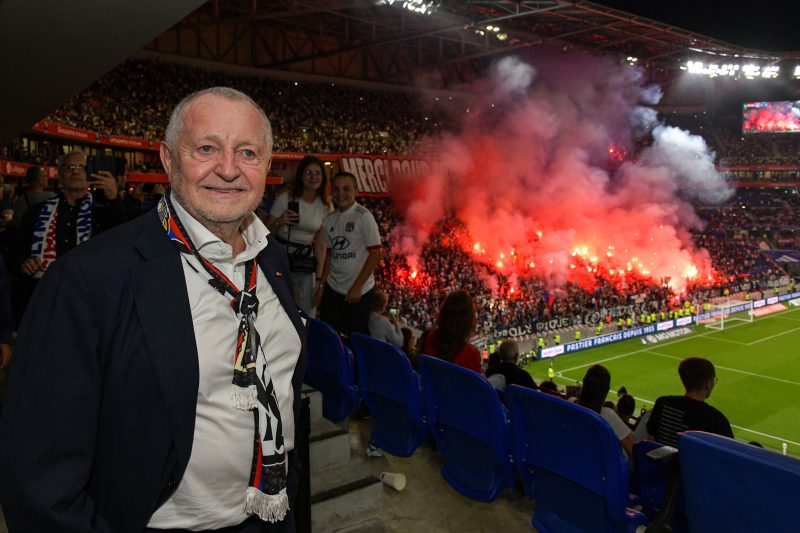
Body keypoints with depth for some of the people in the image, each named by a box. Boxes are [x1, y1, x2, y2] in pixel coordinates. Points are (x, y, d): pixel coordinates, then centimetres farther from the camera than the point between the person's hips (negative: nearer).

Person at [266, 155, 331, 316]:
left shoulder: (325, 206, 5)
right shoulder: (285, 198, -4)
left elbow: (321, 245, 7)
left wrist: (319, 276, 2)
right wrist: (279, 222, -20)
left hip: (307, 265, 3)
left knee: (308, 314, 5)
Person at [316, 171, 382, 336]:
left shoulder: (363, 216, -9)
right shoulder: (329, 220, 7)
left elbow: (375, 254, -11)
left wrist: (357, 287, -13)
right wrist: (321, 285, 9)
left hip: (359, 291, -5)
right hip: (332, 289, 5)